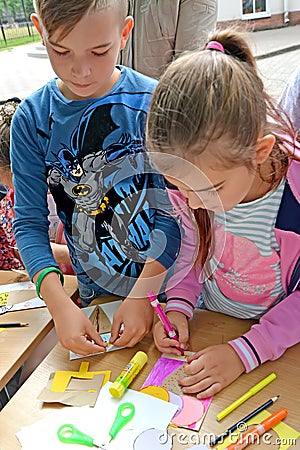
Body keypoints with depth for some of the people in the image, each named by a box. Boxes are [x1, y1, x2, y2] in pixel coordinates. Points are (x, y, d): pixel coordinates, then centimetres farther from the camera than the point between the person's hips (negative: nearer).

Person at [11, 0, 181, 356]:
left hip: (169, 284, -1)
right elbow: (30, 223, -8)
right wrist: (59, 304, -19)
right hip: (95, 296, 2)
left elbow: (177, 210, -14)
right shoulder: (31, 119, -10)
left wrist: (143, 294, -19)